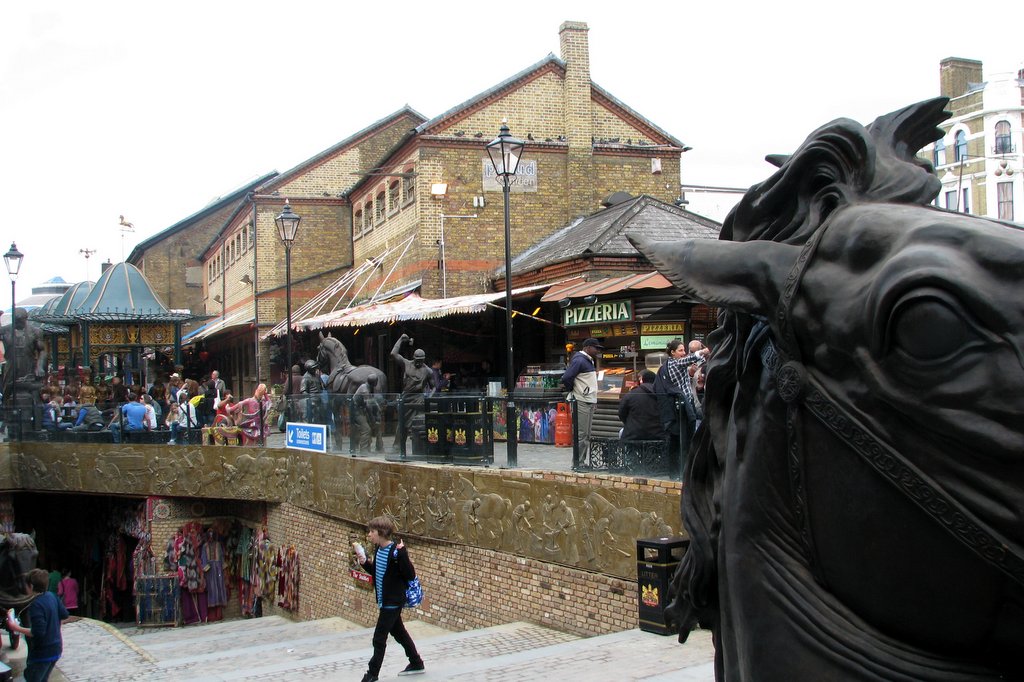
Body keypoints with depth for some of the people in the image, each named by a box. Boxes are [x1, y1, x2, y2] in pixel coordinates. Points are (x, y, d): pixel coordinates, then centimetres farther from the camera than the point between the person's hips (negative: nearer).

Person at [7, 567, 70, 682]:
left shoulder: (35, 605, -22)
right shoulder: (52, 596, 2)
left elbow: (38, 632, -27)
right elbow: (65, 616, 12)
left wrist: (17, 628, -19)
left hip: (41, 654, -8)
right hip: (55, 650, 8)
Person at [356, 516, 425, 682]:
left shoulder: (396, 551, -21)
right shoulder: (377, 550, 5)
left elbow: (410, 575, -23)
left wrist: (402, 554, -35)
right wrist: (365, 563, 0)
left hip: (393, 601, -9)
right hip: (385, 600, 9)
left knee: (379, 638, -3)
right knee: (399, 633, 20)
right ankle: (416, 663, 33)